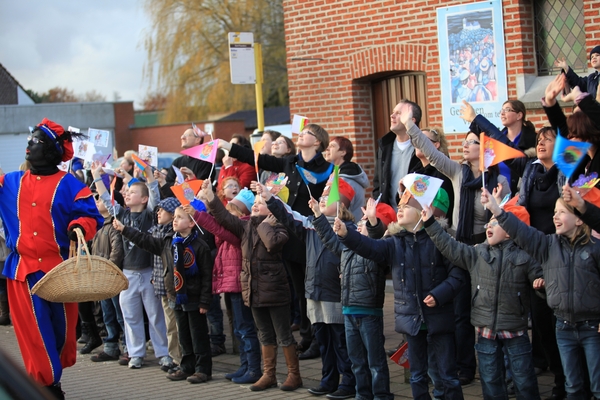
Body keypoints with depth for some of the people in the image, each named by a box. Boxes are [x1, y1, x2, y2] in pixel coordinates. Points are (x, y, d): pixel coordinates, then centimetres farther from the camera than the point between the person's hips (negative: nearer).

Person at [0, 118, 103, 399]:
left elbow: (91, 216, -5)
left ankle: (52, 374, 27)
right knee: (34, 331, 0)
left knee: (61, 327, 8)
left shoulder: (68, 185, -1)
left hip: (58, 269, -2)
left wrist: (80, 227, -25)